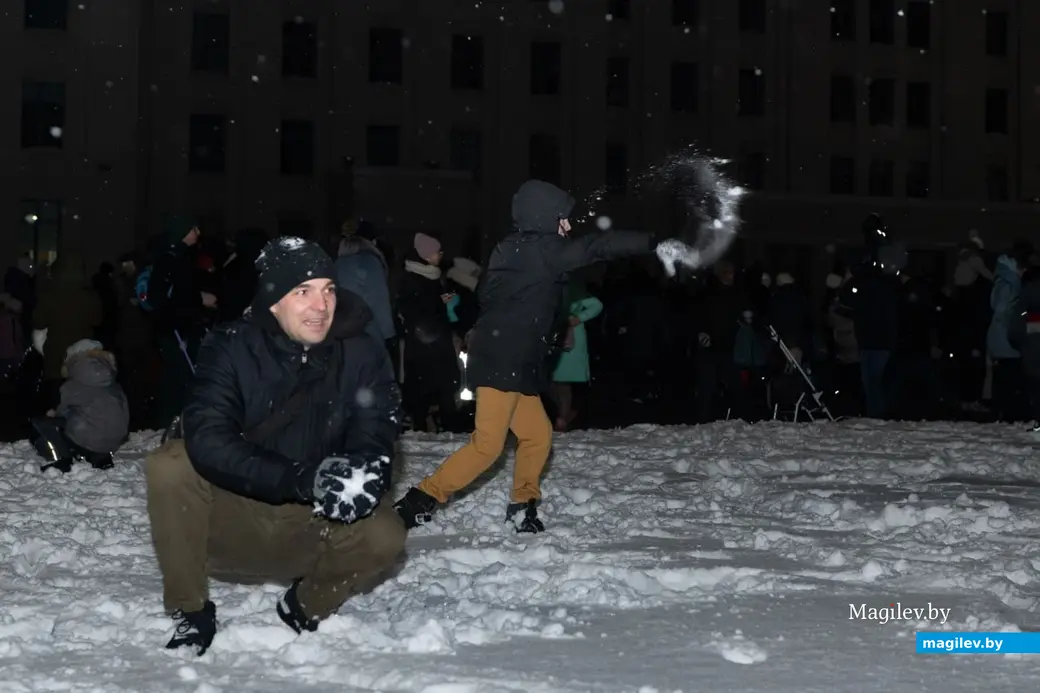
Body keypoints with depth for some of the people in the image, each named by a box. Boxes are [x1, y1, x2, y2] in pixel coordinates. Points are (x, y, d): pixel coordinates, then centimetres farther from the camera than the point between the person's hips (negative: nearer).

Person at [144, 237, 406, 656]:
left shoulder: (363, 357, -8)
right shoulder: (230, 348, -13)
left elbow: (376, 445, -13)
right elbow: (206, 441, -27)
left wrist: (362, 473, -39)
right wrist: (302, 479, -39)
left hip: (310, 529, 1)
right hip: (229, 525, -1)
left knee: (383, 537, -27)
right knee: (169, 465, -27)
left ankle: (305, 609, 6)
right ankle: (191, 612, -8)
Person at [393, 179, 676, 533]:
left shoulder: (516, 251, 15)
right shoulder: (538, 250, -12)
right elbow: (597, 247, -17)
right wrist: (651, 242, -12)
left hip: (515, 364, 10)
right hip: (502, 362, -10)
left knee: (537, 434, 13)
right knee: (487, 445, -11)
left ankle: (522, 506, 22)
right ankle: (421, 500, -9)